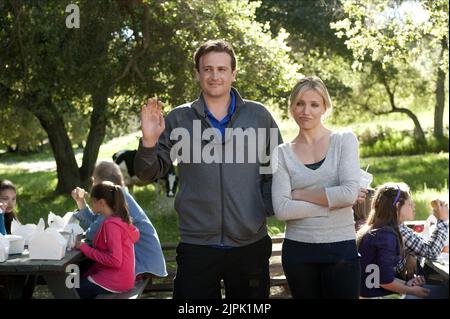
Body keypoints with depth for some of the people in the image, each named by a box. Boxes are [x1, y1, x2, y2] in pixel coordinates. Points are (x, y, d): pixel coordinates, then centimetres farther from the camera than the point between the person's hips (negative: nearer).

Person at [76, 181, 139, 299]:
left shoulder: (111, 225, -23)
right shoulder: (120, 219, 4)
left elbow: (115, 260, -27)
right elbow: (135, 234, 22)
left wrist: (85, 249, -19)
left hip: (114, 282, -9)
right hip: (121, 278, 9)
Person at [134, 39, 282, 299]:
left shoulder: (258, 115, 4)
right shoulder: (177, 119, 3)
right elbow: (150, 174, 4)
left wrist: (267, 208, 0)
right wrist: (149, 141, -13)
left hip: (251, 245, 1)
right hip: (196, 245, -1)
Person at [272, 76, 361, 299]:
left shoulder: (345, 140, 1)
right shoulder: (282, 153, 3)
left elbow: (350, 193, -13)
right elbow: (282, 209, -9)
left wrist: (300, 194, -8)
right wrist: (332, 202, -12)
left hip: (341, 247, -1)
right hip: (298, 249, 1)